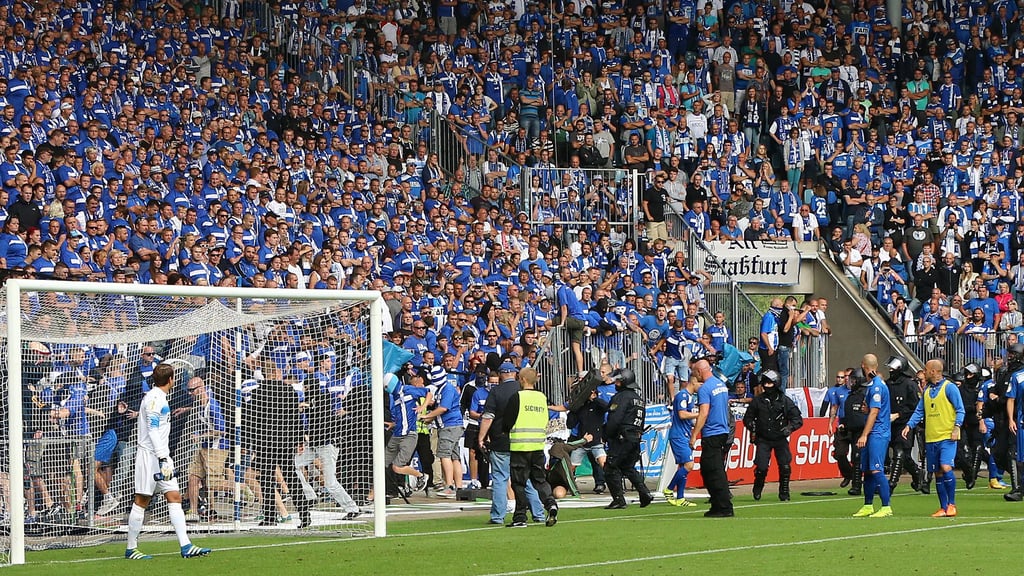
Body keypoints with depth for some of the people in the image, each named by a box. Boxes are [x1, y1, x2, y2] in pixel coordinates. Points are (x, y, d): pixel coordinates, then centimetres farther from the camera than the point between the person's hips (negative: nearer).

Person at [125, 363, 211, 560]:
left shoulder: (159, 398, 18)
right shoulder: (154, 398, -12)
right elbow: (152, 430, -20)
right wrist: (162, 459, -25)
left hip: (161, 456, 10)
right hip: (150, 455, -10)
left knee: (174, 497, 1)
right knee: (141, 501, -4)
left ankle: (186, 546, -5)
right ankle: (131, 549, 2)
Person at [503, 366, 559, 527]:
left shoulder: (516, 397, -10)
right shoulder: (542, 397, 8)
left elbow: (507, 423, -6)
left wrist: (508, 432, 14)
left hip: (520, 445, -5)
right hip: (538, 445, 5)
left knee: (519, 483, 2)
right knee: (540, 479, 12)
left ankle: (520, 518, 3)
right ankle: (551, 503, -12)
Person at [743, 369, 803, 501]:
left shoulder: (785, 401, -2)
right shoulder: (757, 400, 1)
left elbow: (798, 419, 0)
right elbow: (748, 417, 11)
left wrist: (790, 428, -19)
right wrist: (751, 425, -10)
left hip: (780, 439, 0)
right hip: (763, 439, 0)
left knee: (785, 467, -6)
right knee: (761, 467, -10)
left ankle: (784, 493, 11)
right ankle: (757, 489, 17)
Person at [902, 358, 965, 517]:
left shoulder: (949, 387, -3)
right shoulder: (927, 391, 16)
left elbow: (960, 409, -5)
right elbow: (919, 412, 18)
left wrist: (956, 427, -16)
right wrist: (909, 425, 3)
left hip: (947, 437, -7)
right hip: (931, 438, 7)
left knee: (946, 467, -19)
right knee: (938, 474, 7)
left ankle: (952, 504, -8)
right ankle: (944, 508, 12)